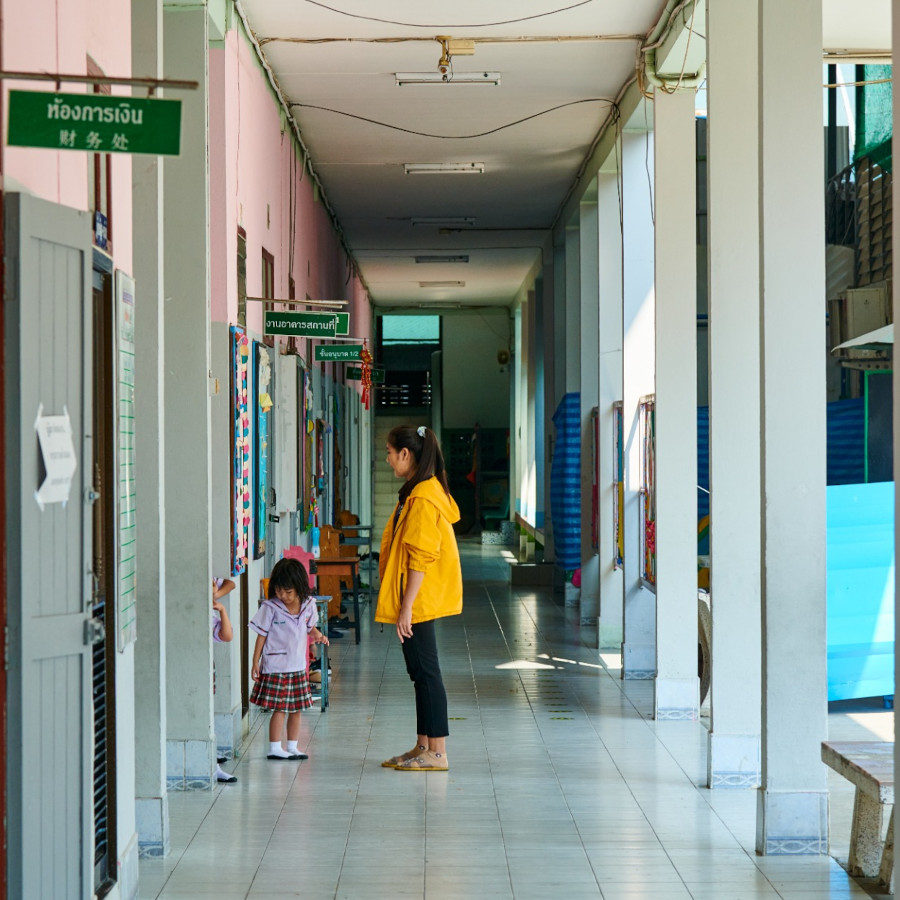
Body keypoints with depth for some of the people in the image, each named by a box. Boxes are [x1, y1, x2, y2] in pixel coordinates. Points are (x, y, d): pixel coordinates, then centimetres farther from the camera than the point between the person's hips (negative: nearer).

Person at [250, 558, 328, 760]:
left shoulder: (308, 605, 1)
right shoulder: (270, 607, -12)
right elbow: (261, 636, -5)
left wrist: (318, 635, -5)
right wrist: (255, 662, -4)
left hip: (298, 666, 5)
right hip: (275, 666, -5)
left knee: (296, 709, 11)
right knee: (279, 709, -5)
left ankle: (292, 747, 22)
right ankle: (275, 748, 4)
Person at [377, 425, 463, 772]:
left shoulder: (422, 498, -19)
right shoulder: (426, 490, 13)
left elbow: (421, 558, -22)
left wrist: (406, 607, -21)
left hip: (419, 599, -10)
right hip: (418, 600, 10)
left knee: (425, 671, -6)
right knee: (420, 672, 13)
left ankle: (437, 753, -1)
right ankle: (423, 746, 20)